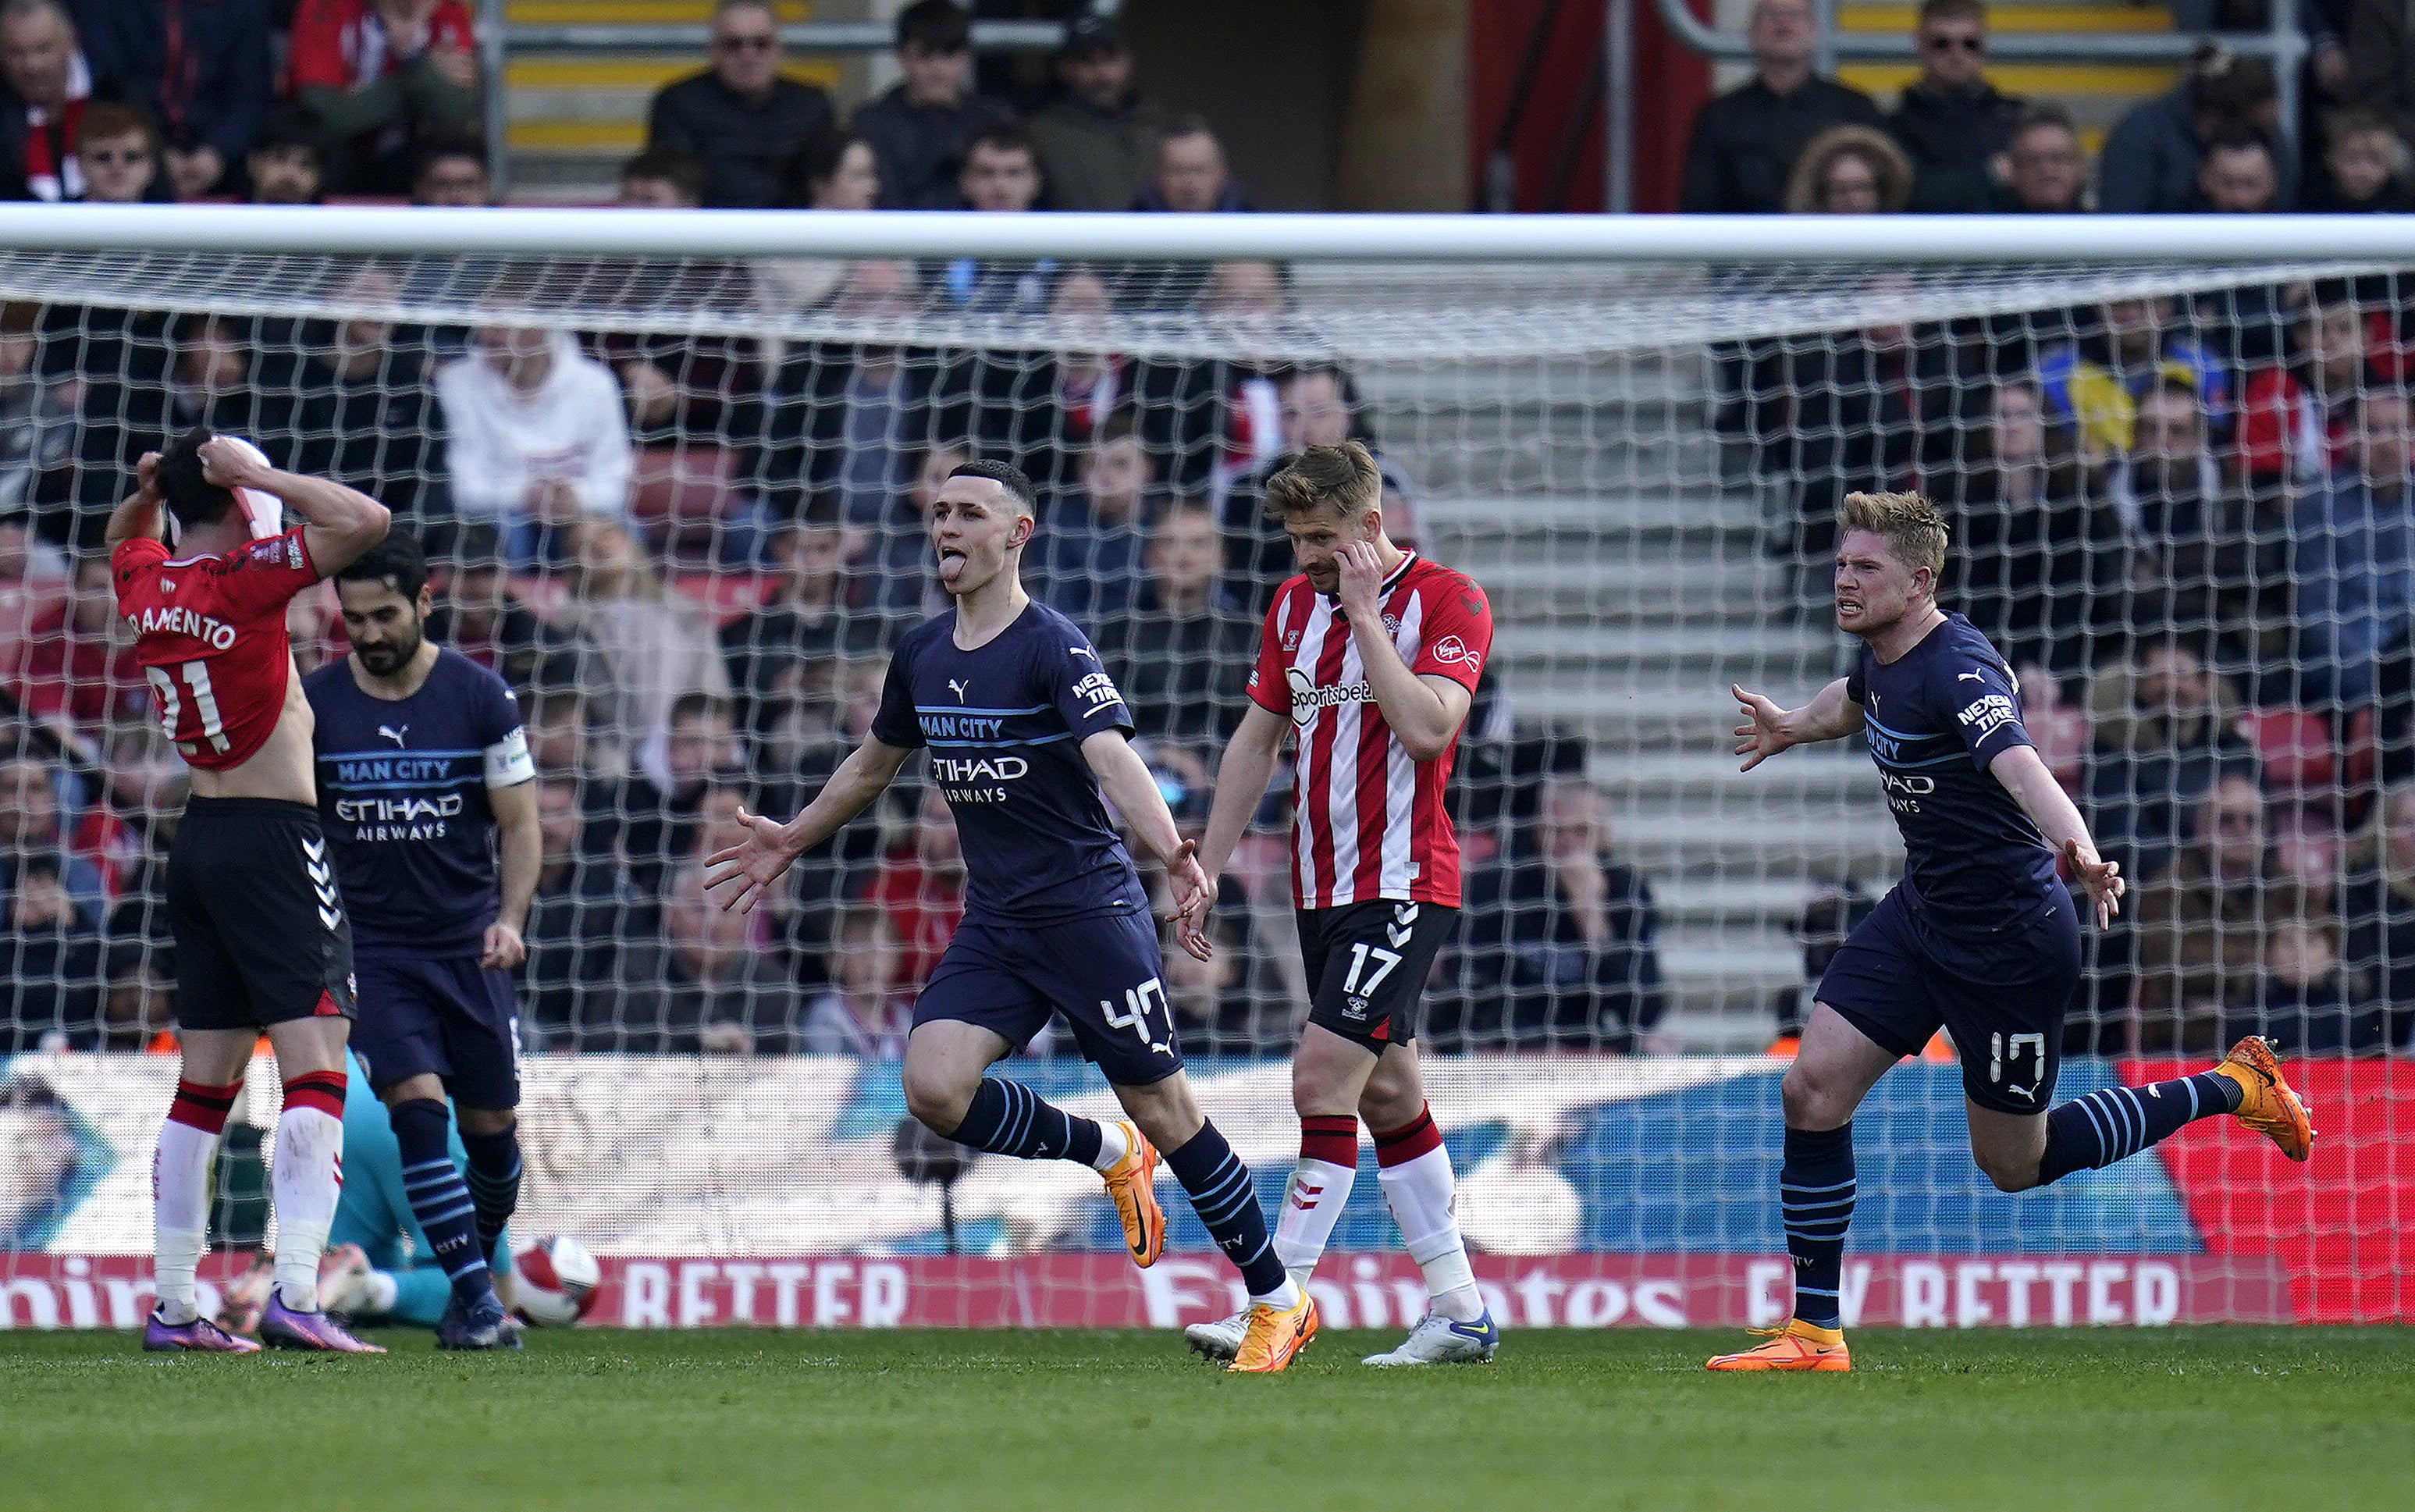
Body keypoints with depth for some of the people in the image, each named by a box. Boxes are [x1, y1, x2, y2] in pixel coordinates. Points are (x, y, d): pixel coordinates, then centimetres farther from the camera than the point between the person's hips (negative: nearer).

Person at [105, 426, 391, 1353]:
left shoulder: (147, 581, 6)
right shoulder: (243, 577, -14)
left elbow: (125, 540, 32)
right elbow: (365, 520, -24)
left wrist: (148, 493, 11)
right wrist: (253, 475, -14)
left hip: (197, 838, 8)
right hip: (274, 835, -8)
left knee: (204, 1083, 13)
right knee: (315, 1066, -13)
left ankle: (174, 1308, 15)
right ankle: (294, 1296, -25)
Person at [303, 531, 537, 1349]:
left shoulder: (480, 697, -3)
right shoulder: (311, 703, -2)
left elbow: (519, 822, 0)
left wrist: (510, 919, -14)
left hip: (469, 945, 1)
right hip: (368, 945, -1)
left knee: (492, 1128, 6)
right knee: (417, 1106, -18)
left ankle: (480, 1266, 32)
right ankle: (475, 1298, -16)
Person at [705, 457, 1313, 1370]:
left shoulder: (1053, 647, -13)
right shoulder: (921, 656, 9)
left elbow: (1111, 757, -28)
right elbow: (875, 762, 27)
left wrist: (1170, 850, -44)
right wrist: (794, 841, 35)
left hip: (1091, 910, -6)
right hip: (994, 924, 6)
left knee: (1161, 1109, -4)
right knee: (934, 1088, -14)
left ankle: (1278, 1304, 10)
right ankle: (1108, 1155, 13)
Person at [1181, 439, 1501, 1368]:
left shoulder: (1446, 601, -10)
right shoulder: (1295, 603, 10)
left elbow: (1427, 727, -24)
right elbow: (1257, 739, 17)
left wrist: (1366, 611, -19)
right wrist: (1205, 870, 13)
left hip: (1404, 884, -8)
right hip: (1321, 886, 8)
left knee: (1324, 1075, -16)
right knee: (1388, 1093, 11)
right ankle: (1459, 1310, 17)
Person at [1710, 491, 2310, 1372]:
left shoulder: (1957, 669, -27)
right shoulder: (1882, 655, 0)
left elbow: (2020, 767, -47)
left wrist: (2078, 851, -64)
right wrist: (1790, 726, 45)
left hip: (2010, 938, -8)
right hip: (1922, 912, 8)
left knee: (2014, 1165, 7)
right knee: (1813, 1089, -4)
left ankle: (2232, 1089, 23)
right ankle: (1815, 1332, 5)